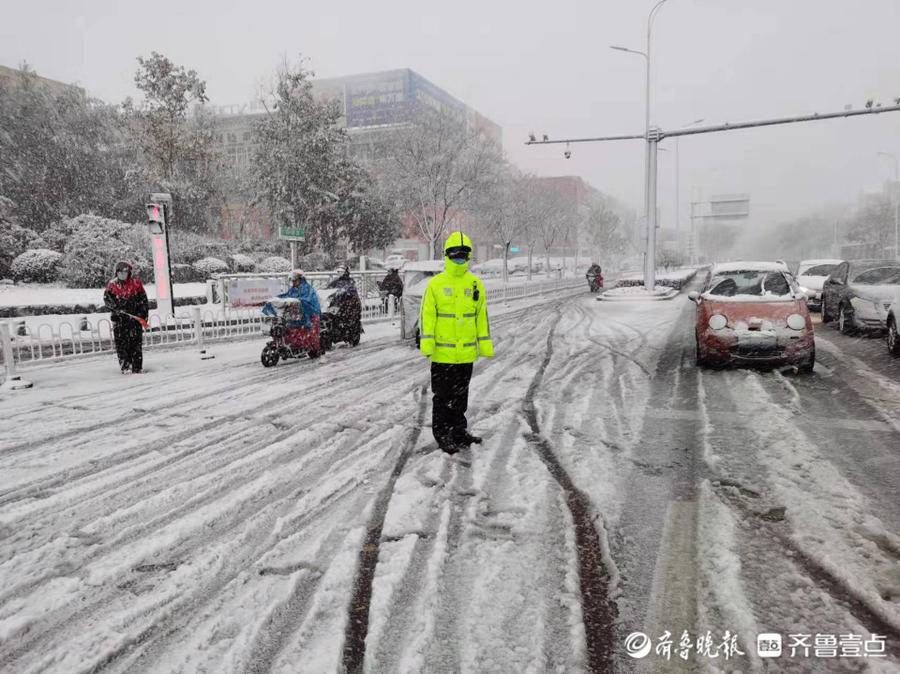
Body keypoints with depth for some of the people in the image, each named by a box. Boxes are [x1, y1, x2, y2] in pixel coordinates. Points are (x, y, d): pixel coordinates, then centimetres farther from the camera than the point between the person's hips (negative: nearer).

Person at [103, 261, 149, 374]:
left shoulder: (136, 284, 4)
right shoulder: (112, 285, 8)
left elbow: (143, 301, 7)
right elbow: (106, 298, 7)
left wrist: (144, 314, 0)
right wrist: (114, 307, -13)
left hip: (135, 317, -1)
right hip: (119, 318, 1)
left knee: (136, 342, -2)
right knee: (120, 342, -3)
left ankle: (137, 367, 2)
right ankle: (125, 365, 3)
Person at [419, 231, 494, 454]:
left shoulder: (476, 284, 6)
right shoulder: (435, 284, -4)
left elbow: (482, 316, 10)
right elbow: (427, 315, -5)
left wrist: (486, 344, 7)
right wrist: (427, 343, -13)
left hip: (466, 352, 4)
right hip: (443, 352, -3)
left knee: (461, 395, 15)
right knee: (443, 396, 4)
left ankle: (459, 430, 28)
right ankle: (442, 434, 14)